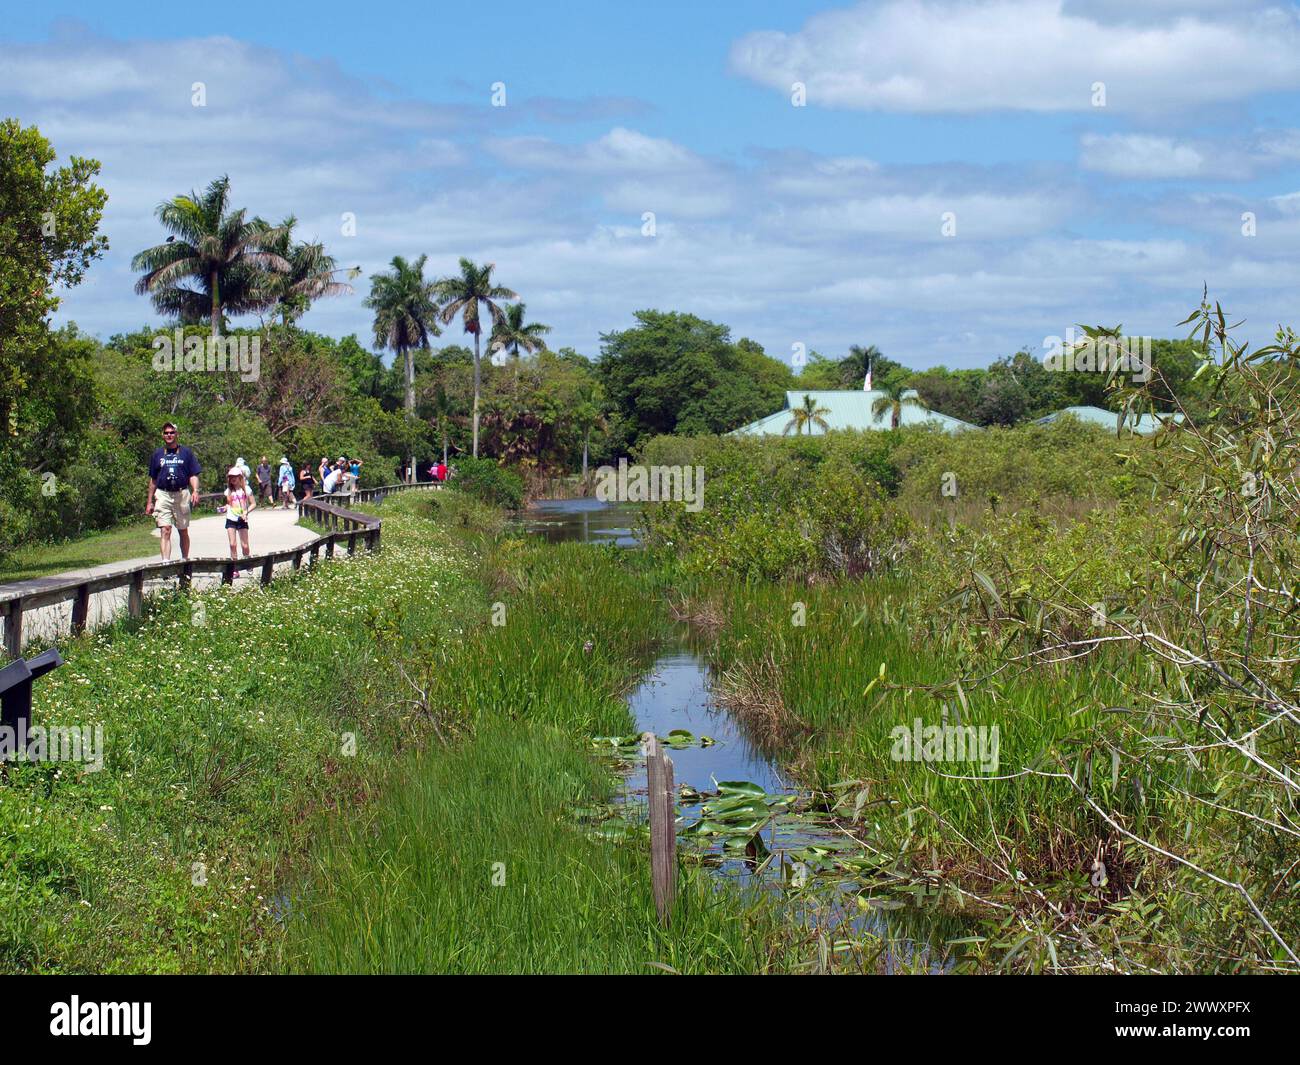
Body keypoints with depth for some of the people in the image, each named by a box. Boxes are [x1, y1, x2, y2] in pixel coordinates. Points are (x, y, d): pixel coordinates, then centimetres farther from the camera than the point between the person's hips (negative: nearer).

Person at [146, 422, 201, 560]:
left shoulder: (186, 453, 9)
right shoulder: (158, 454, 12)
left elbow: (193, 475, 6)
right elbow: (153, 480, 16)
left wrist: (195, 491, -13)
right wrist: (149, 502, 13)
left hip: (182, 494, 0)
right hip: (163, 495, 0)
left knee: (183, 531, 8)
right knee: (165, 530, -13)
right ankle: (166, 561, -20)